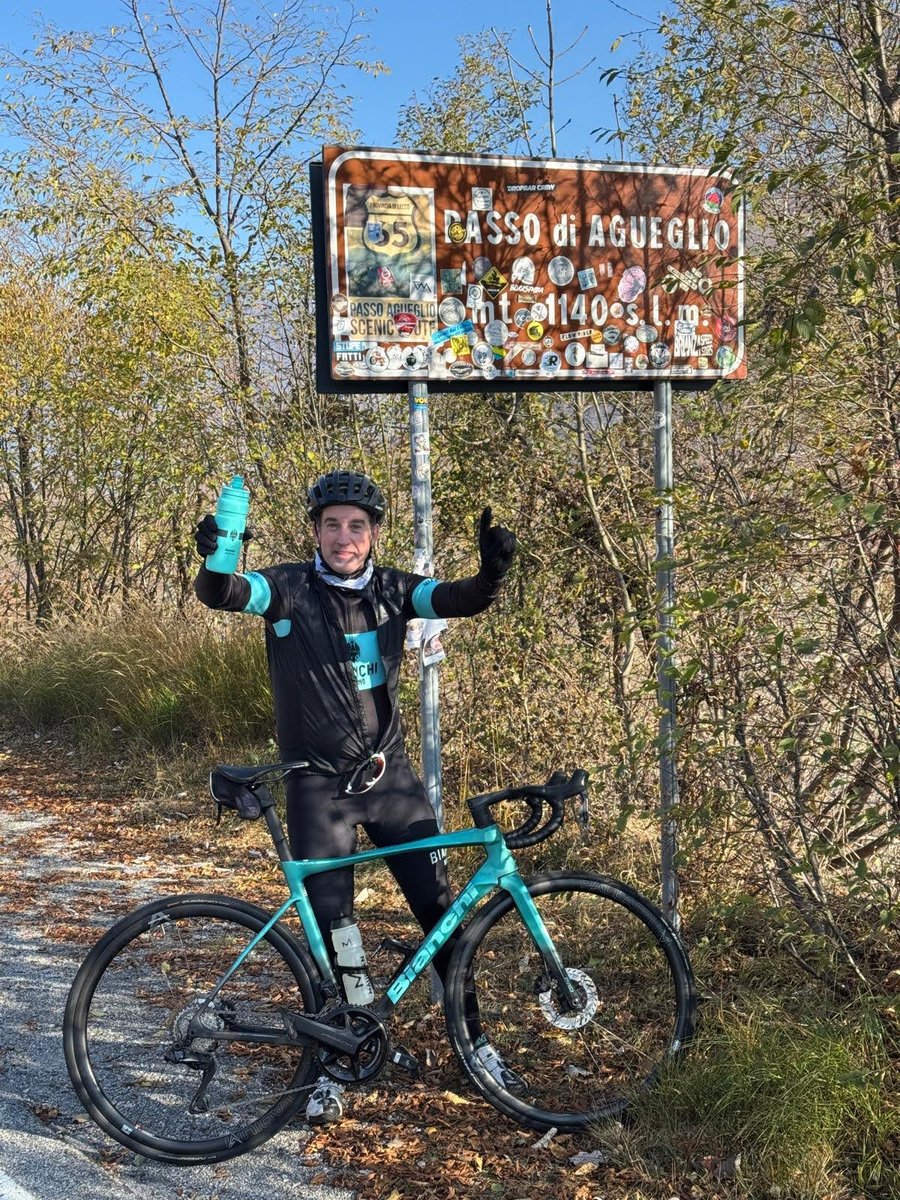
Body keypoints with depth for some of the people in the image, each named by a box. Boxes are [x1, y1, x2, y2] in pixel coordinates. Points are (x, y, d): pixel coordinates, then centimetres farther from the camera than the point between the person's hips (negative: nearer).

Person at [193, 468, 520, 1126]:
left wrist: (493, 569, -37)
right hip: (319, 786, -3)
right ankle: (331, 1066, 18)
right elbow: (223, 595, -26)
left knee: (441, 906, 6)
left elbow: (464, 600, -14)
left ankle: (475, 1038, 23)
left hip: (390, 775, 3)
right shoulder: (290, 588, -9)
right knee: (329, 927, 2)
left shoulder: (392, 589, -1)